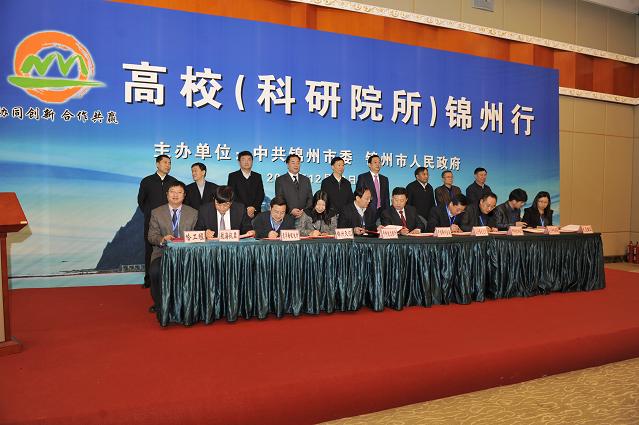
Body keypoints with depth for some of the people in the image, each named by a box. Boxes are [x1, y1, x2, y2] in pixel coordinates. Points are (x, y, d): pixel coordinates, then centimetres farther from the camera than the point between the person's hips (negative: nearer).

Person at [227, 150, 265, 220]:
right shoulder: (233, 176, 5)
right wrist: (246, 209, -12)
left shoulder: (258, 176, 14)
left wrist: (254, 207, -10)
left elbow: (261, 194, 7)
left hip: (255, 213, 2)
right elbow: (232, 195, -3)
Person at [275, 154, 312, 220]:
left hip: (304, 216, 3)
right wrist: (290, 210, -14)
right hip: (287, 216, -2)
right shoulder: (280, 180, 4)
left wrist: (304, 211, -6)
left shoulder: (306, 180, 14)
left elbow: (310, 198, 11)